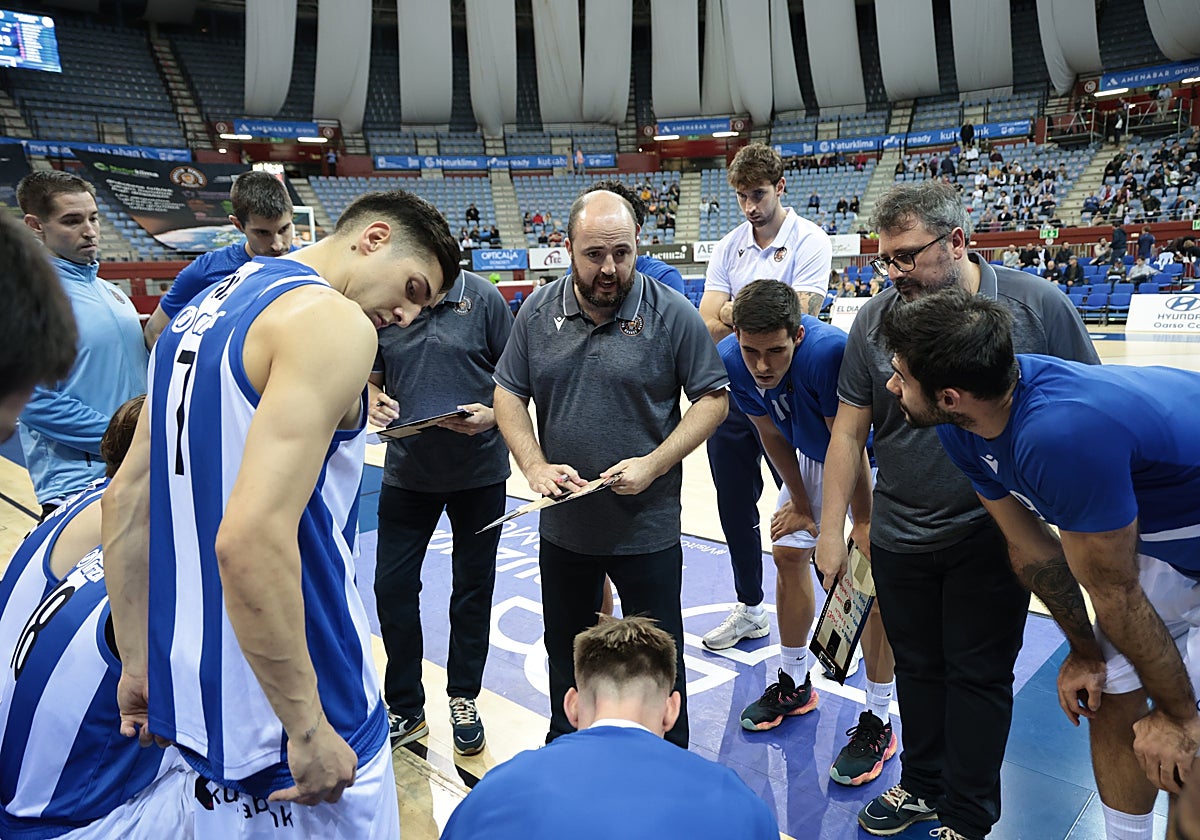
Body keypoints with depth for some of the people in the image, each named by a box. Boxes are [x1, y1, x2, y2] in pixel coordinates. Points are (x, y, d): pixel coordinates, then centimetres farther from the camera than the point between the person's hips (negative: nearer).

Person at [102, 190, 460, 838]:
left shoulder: (204, 310, 9)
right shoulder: (335, 322, -19)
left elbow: (126, 499, 11)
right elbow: (252, 539, -29)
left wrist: (138, 665, 17)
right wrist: (308, 730, -21)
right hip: (279, 703, -8)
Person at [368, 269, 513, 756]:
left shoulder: (482, 297, -9)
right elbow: (372, 378, 10)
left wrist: (492, 414, -20)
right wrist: (373, 401, -11)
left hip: (478, 471, -2)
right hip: (406, 471, 2)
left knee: (472, 587, 12)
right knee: (392, 585, 5)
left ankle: (463, 700, 34)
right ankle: (405, 708, 27)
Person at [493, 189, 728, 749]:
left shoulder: (672, 315, -11)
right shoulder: (539, 312, -2)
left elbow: (712, 399, -7)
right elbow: (508, 395, 4)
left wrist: (654, 464, -18)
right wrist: (536, 467, -11)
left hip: (648, 528, -3)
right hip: (563, 523, 4)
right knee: (566, 650, 23)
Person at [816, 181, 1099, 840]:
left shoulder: (1036, 305, -11)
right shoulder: (875, 320, -4)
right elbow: (849, 431, 0)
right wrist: (831, 530, 0)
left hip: (994, 537, -2)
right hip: (899, 535, 3)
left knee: (977, 676, 10)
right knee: (918, 668, 18)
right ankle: (923, 786, 40)